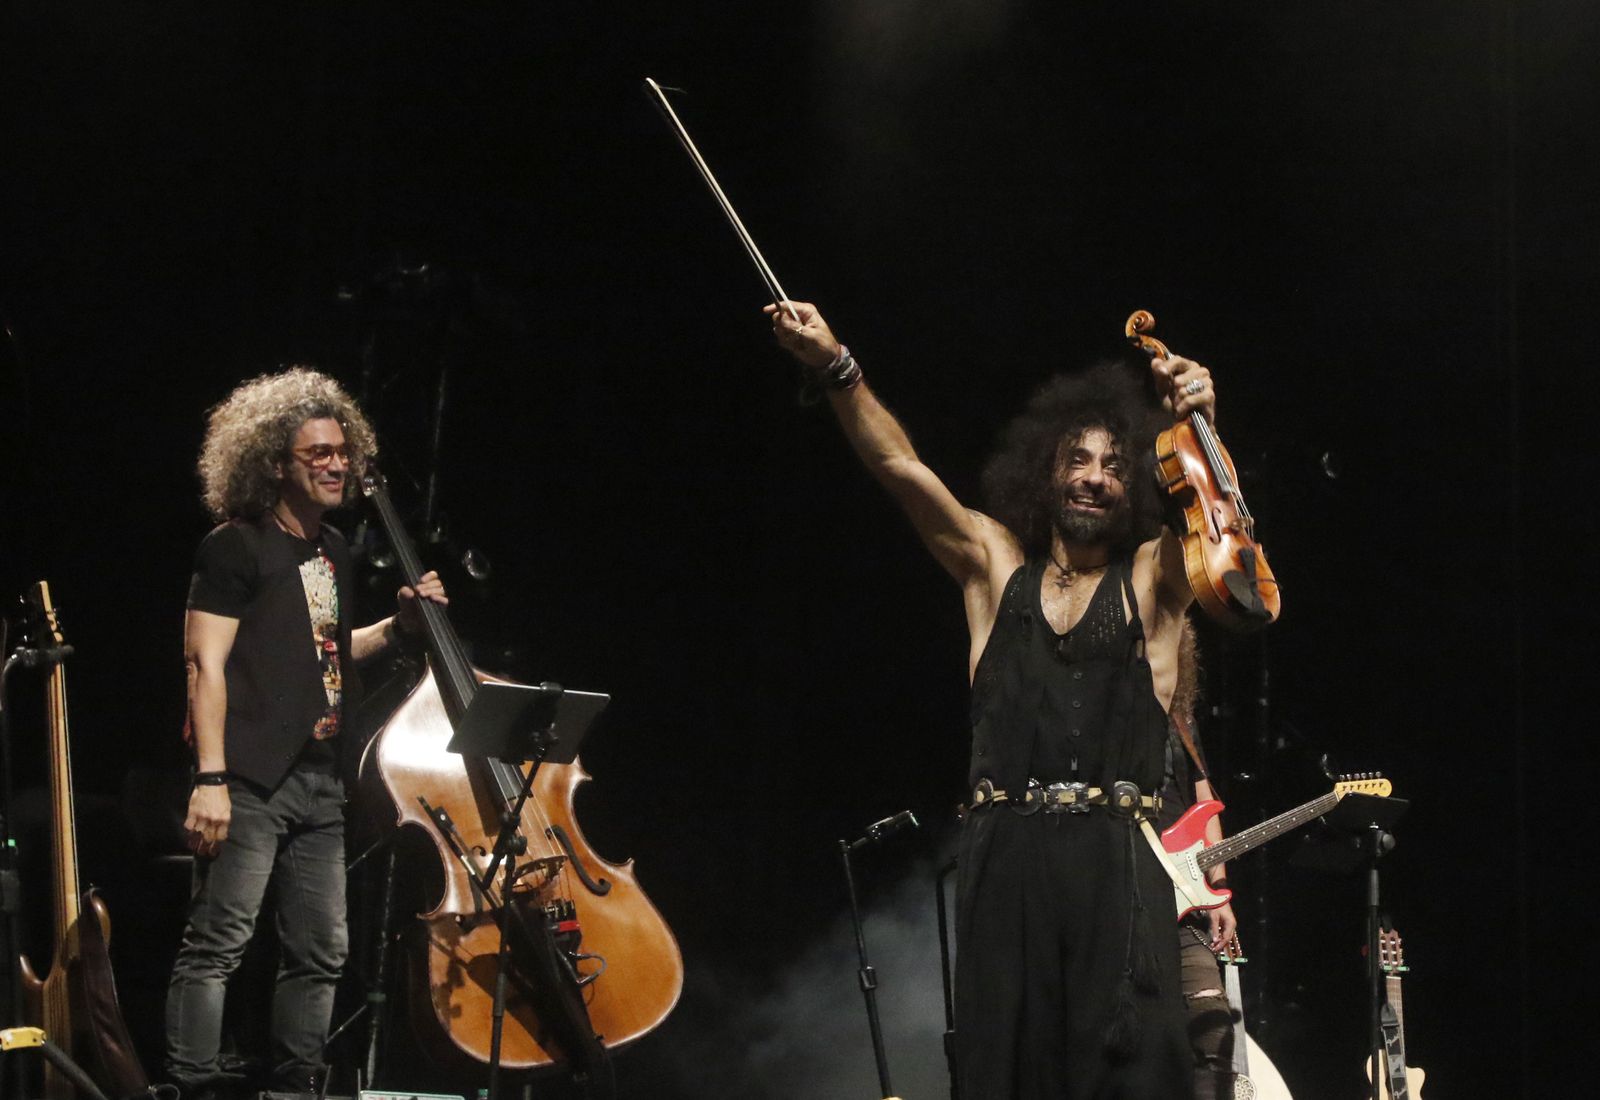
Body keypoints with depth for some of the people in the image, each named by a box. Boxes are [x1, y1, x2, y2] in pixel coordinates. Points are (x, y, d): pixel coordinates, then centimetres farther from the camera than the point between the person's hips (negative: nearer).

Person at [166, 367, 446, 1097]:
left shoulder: (332, 551, 16)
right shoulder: (236, 547, -6)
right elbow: (206, 663, -12)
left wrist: (398, 626, 14)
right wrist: (210, 779, -20)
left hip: (321, 782, 8)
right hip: (251, 781, -8)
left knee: (320, 952, 10)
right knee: (218, 943, -9)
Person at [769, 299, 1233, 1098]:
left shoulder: (1153, 577, 11)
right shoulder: (995, 562, 16)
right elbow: (898, 465, 6)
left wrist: (1200, 428, -30)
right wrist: (837, 368, -9)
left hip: (1116, 858, -2)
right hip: (1005, 854, 2)